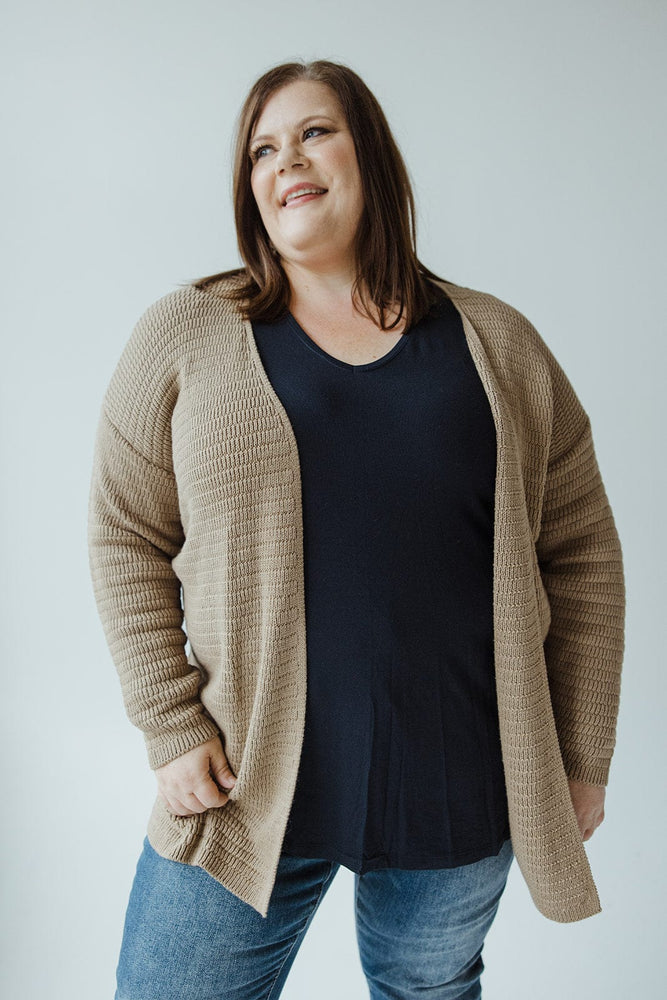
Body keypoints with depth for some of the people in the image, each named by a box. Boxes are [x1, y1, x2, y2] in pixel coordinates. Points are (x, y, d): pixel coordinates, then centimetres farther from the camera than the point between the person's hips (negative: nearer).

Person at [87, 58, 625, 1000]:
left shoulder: (500, 344, 2)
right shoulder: (183, 335, -1)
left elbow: (582, 554, 4)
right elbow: (127, 541, -1)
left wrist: (582, 761, 3)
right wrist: (174, 730, -9)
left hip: (464, 795, 2)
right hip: (247, 789, -1)